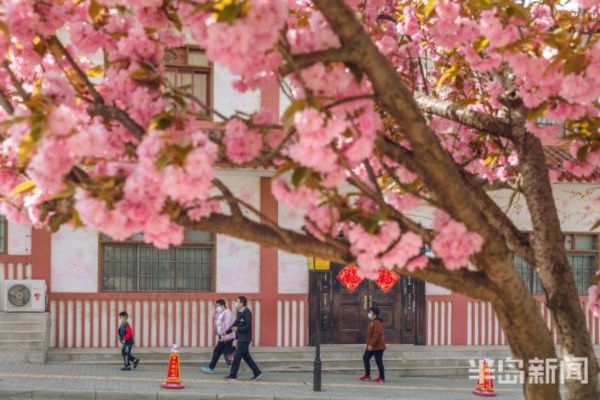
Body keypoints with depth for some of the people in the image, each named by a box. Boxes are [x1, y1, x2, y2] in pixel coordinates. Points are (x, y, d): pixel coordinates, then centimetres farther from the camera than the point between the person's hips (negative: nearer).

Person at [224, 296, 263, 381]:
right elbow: (235, 323, 19)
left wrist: (238, 329, -19)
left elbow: (247, 327, -20)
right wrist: (227, 331, 14)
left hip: (244, 339, -9)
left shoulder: (247, 313, -16)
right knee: (246, 357, 13)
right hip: (241, 339, 9)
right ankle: (257, 373, 18)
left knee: (237, 356, -5)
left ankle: (233, 375, 3)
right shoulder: (239, 312, 12)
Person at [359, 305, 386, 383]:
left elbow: (376, 335, -26)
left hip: (377, 346, -10)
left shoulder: (377, 323, -20)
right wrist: (369, 344, 20)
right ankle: (367, 375, 18)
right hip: (371, 346, 10)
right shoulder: (371, 322, 12)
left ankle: (382, 378, 7)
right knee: (365, 358, 10)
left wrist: (371, 344, -27)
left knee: (378, 361, -3)